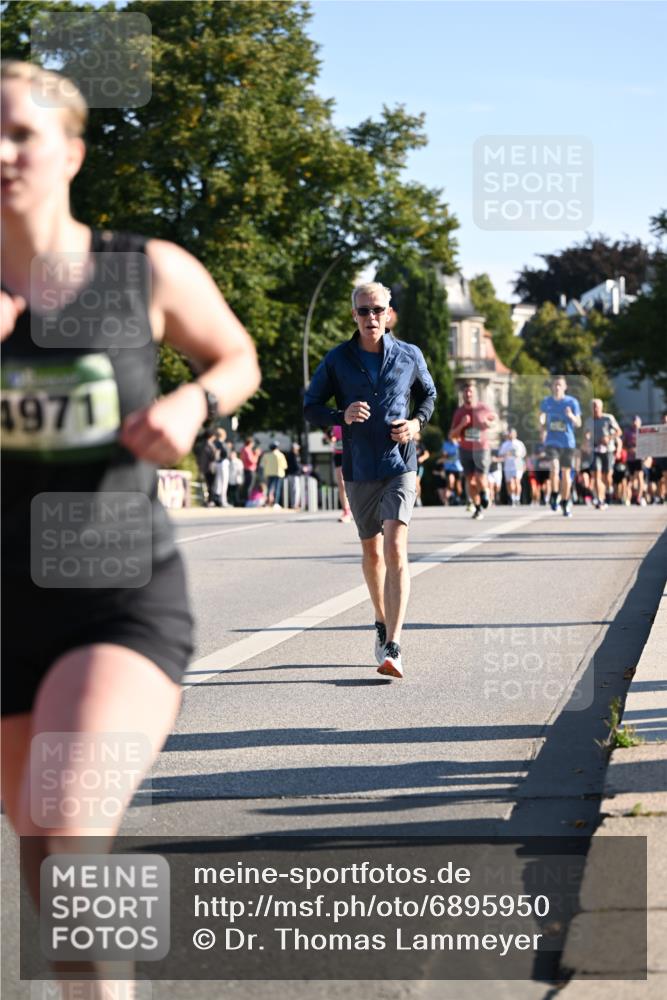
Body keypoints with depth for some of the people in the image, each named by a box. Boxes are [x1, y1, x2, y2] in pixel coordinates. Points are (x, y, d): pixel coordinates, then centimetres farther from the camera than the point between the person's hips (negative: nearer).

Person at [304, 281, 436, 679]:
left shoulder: (410, 356, 2)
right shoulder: (338, 360, 0)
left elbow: (429, 394, 19)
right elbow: (311, 406, 5)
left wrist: (417, 422, -2)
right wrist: (341, 415, -16)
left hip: (400, 466, -2)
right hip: (359, 469, 2)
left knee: (396, 550, -16)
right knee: (372, 551, 15)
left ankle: (393, 648, -23)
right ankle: (383, 623, 40)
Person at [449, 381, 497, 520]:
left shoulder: (483, 408, -5)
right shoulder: (459, 412, -1)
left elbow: (494, 418, 16)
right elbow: (452, 435, -2)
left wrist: (489, 424, -7)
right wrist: (461, 425, -20)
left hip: (481, 448, -2)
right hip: (465, 450, 2)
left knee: (480, 480, -12)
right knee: (470, 480, 0)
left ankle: (484, 492, 23)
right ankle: (478, 508, 14)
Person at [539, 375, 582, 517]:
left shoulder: (572, 402, -2)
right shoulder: (546, 402, 4)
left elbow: (578, 424, -2)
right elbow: (542, 418, 19)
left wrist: (571, 416, -22)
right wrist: (542, 424, -3)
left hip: (567, 442, 0)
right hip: (552, 441, 0)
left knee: (566, 472, 6)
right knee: (555, 467, -22)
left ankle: (565, 503, 21)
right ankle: (554, 496, -3)